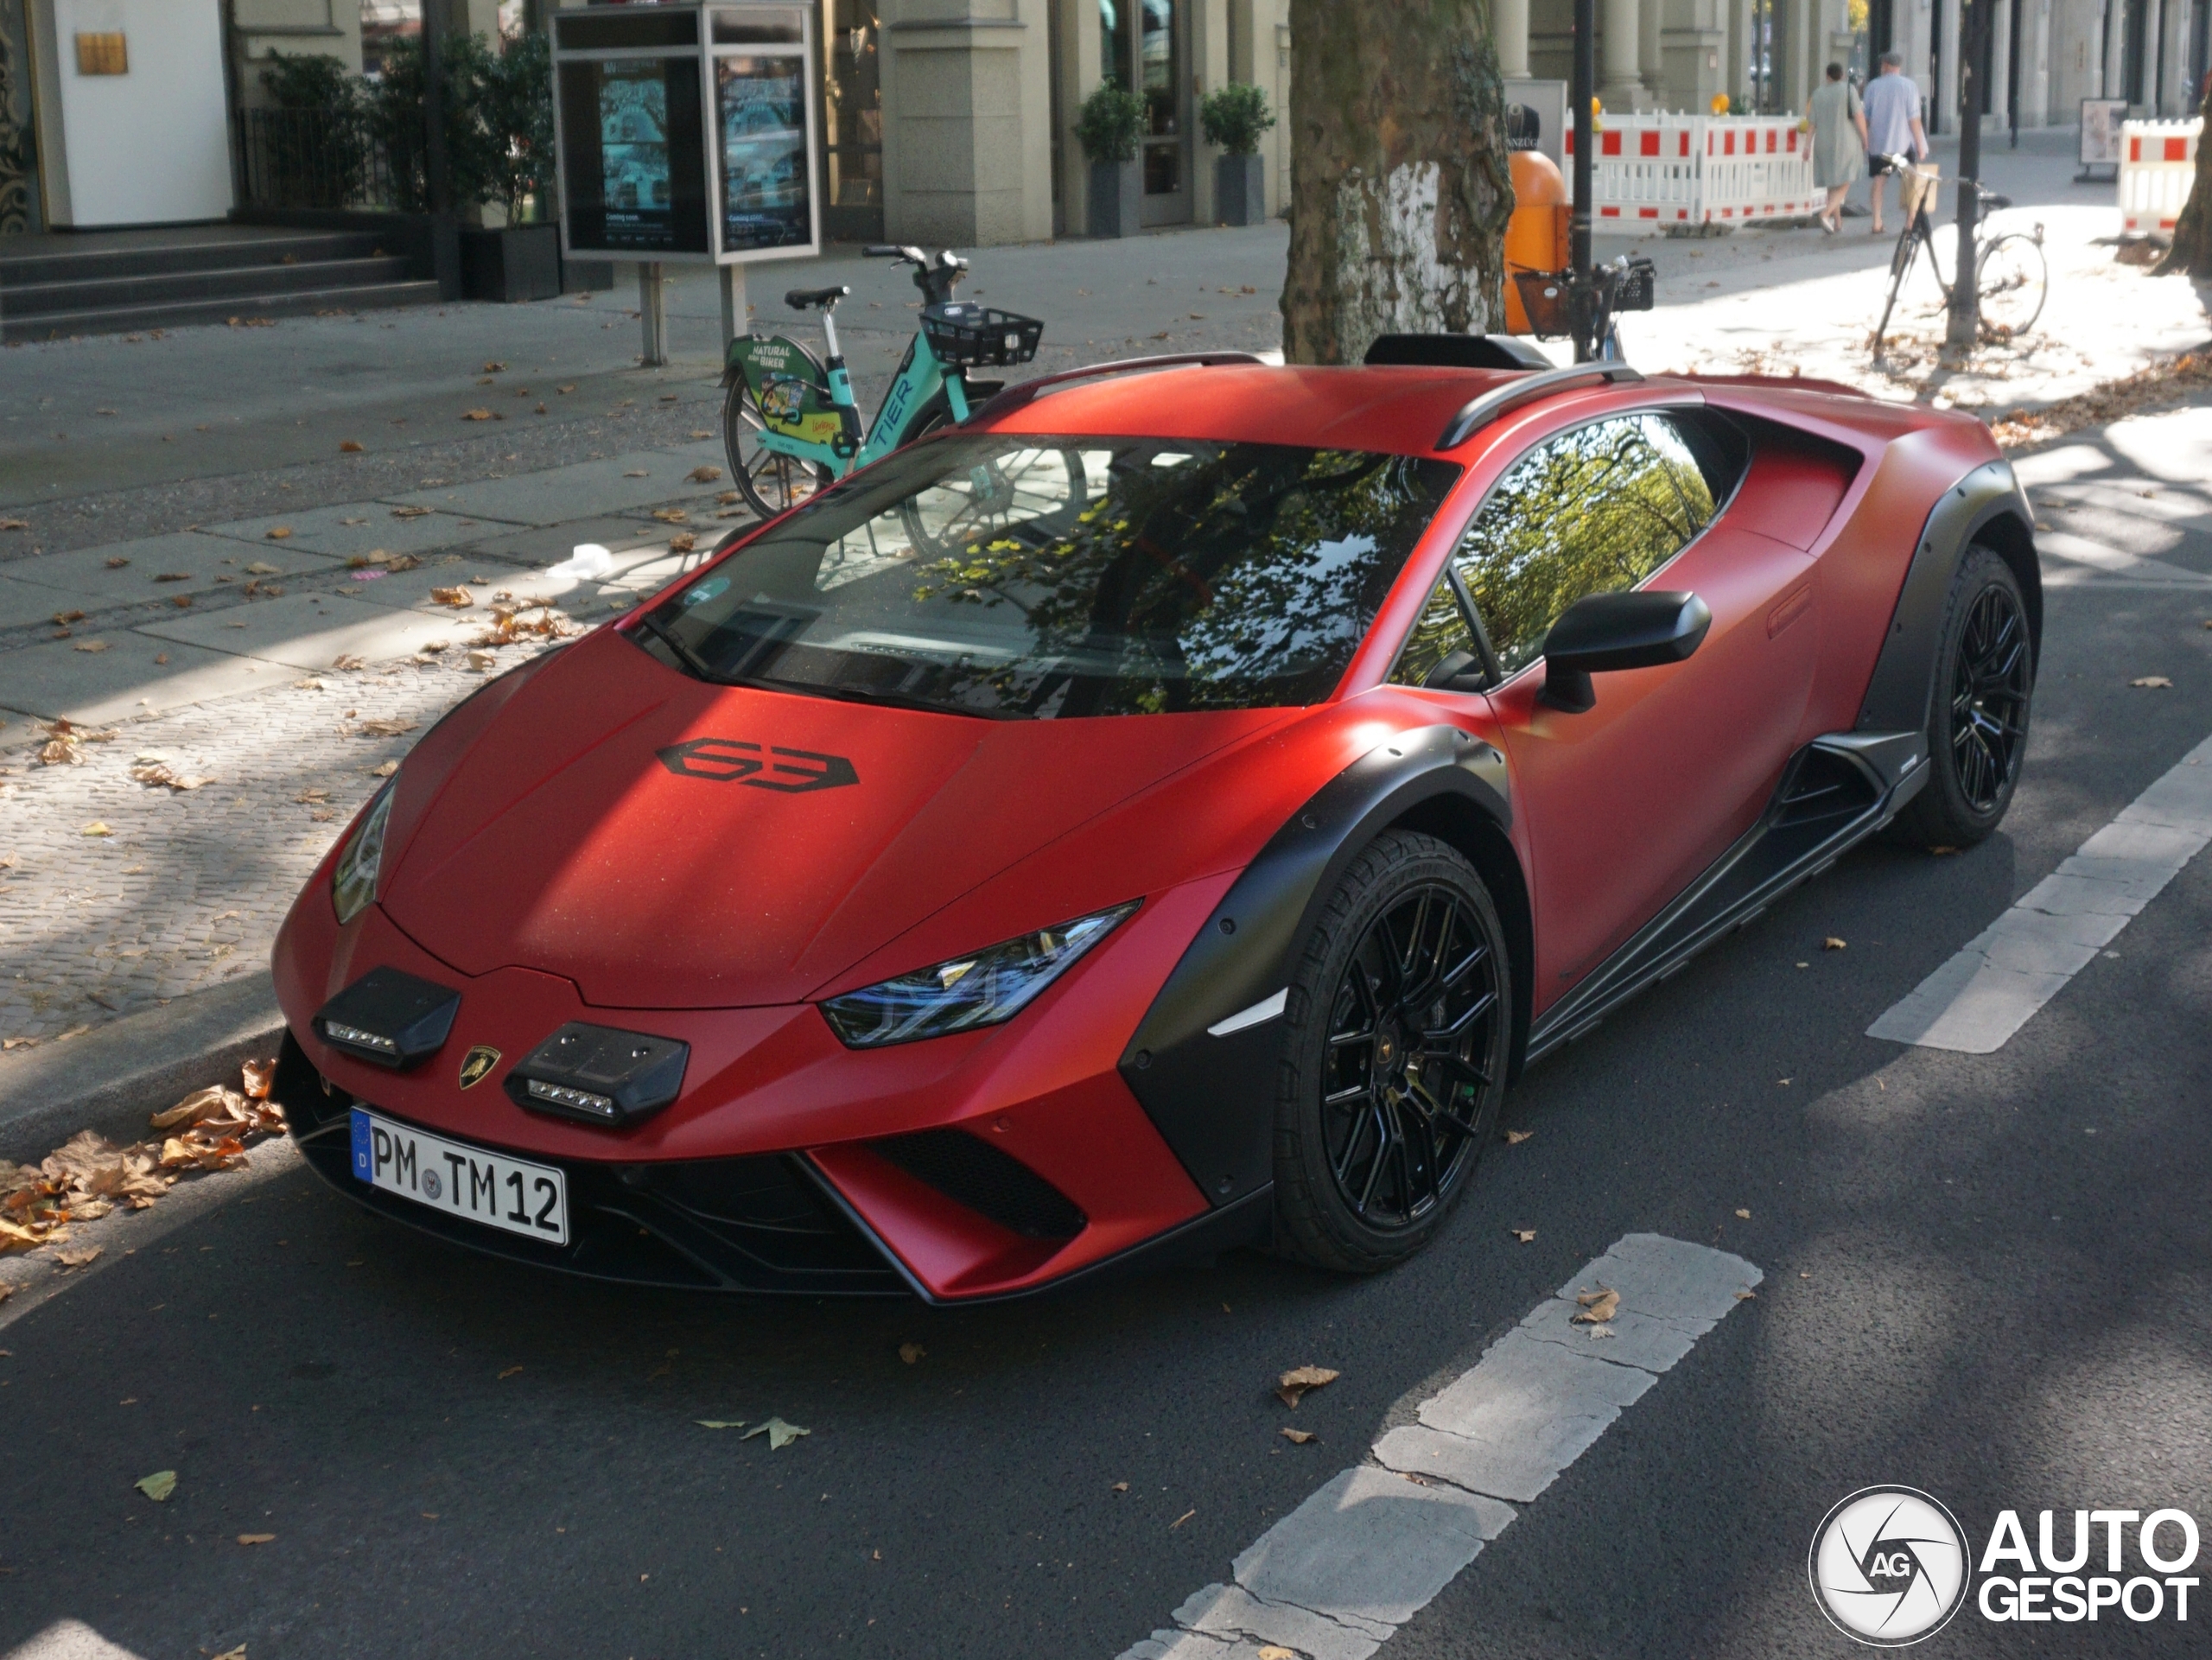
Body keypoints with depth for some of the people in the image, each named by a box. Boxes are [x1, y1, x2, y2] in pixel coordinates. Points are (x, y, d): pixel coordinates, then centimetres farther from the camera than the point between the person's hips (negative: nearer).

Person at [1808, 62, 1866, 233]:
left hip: (1824, 144, 4)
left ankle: (1837, 222, 20)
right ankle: (1826, 213, -24)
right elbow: (1859, 116, -9)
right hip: (1846, 142, -4)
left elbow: (1812, 123, 3)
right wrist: (1865, 139, 0)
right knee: (1843, 185, -1)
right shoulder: (1849, 89, -5)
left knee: (1832, 184, 15)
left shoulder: (1818, 95, 5)